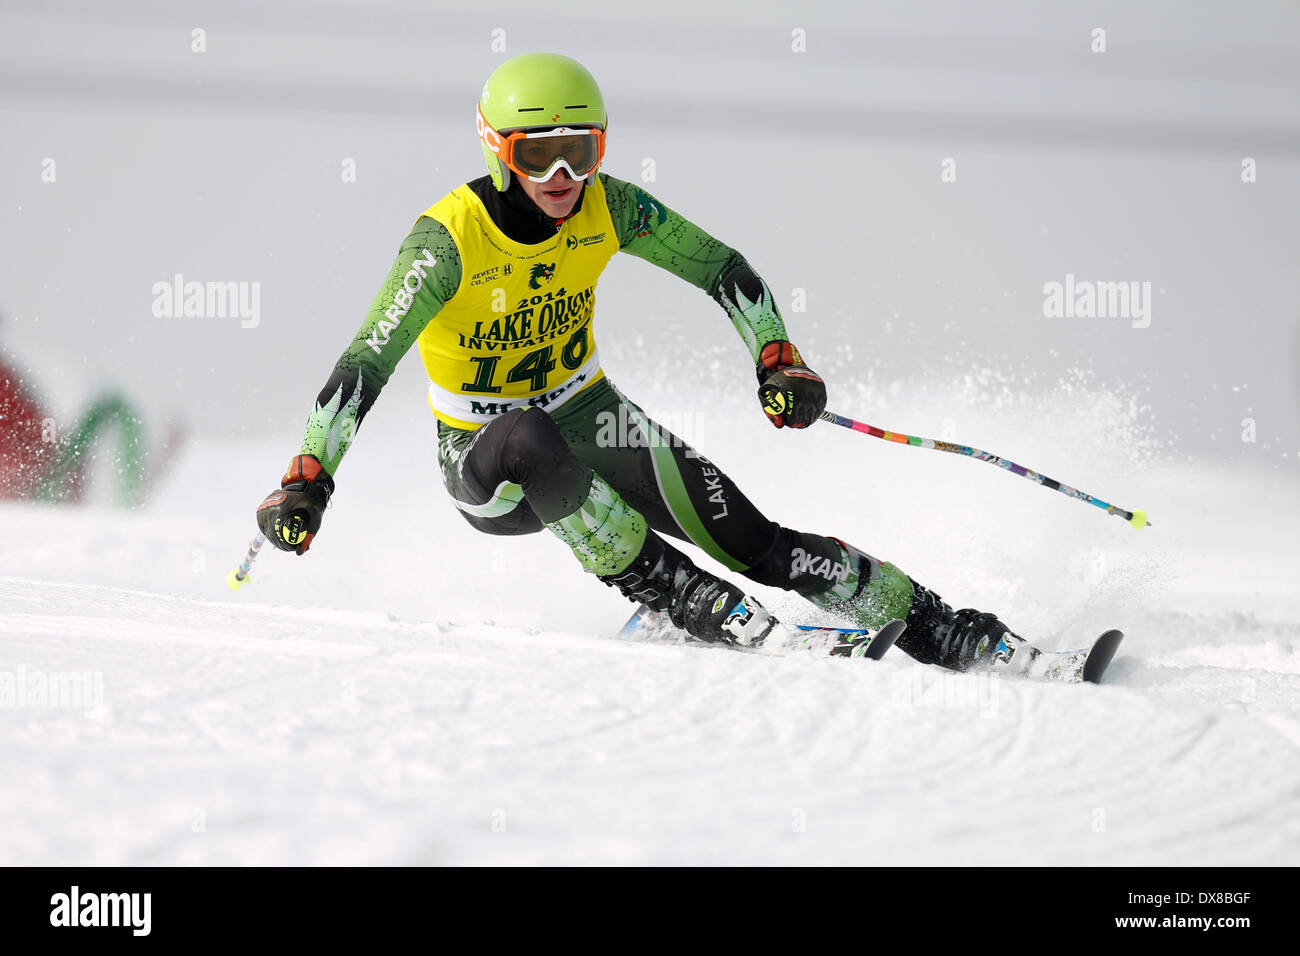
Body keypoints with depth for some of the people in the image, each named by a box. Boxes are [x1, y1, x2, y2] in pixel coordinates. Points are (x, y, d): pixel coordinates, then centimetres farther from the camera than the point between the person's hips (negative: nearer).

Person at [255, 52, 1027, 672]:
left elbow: (722, 269, -1)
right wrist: (308, 480, -40)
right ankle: (694, 606, -30)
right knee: (528, 437, -41)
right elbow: (366, 365, -30)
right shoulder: (450, 240, -26)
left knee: (752, 539, -11)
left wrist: (780, 361, -16)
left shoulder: (607, 208, -12)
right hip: (485, 463, -3)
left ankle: (959, 637, -4)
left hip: (588, 420, 3)